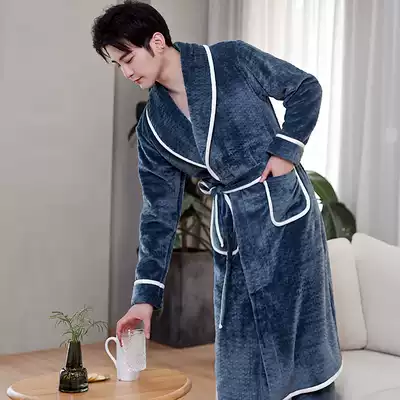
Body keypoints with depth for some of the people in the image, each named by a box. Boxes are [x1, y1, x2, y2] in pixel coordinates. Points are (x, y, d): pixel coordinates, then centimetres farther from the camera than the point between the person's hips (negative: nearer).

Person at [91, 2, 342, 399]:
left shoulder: (230, 60, -8)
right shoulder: (153, 127, 3)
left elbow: (305, 88, 2)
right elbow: (159, 214, 5)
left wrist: (285, 150, -11)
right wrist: (145, 294, 2)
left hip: (283, 206, -4)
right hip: (231, 228, 4)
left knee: (302, 324, 2)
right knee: (239, 348, 6)